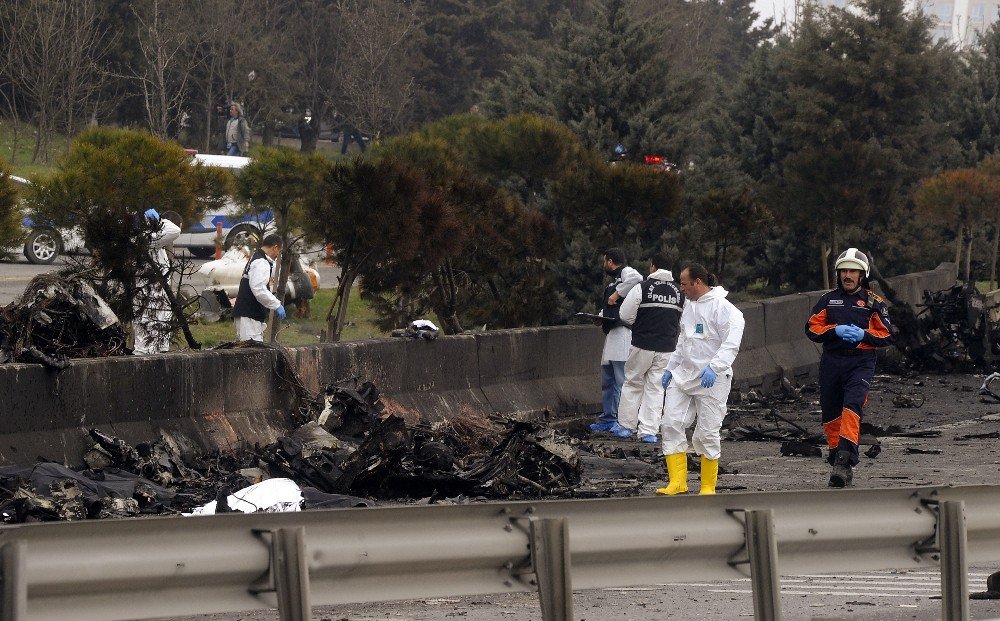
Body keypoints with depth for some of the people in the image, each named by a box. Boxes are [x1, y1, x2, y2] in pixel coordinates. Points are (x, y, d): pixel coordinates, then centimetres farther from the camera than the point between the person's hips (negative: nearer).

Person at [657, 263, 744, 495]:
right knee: (671, 424, -2)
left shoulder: (723, 308, -12)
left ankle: (708, 487, 8)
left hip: (711, 380, -8)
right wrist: (671, 368, 25)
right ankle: (678, 483, 1)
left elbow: (730, 345, -19)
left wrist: (714, 367, -30)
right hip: (683, 376, 8)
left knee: (707, 433, -3)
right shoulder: (689, 306, 15)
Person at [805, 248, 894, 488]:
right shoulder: (829, 300, 13)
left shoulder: (873, 302, 7)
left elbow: (887, 334, 6)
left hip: (861, 362, -4)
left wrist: (863, 335, -11)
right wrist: (836, 330, -9)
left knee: (852, 408, -21)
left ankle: (845, 461, -29)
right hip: (832, 362, 4)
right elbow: (812, 328, 7)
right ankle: (839, 463, 16)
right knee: (831, 415, 5)